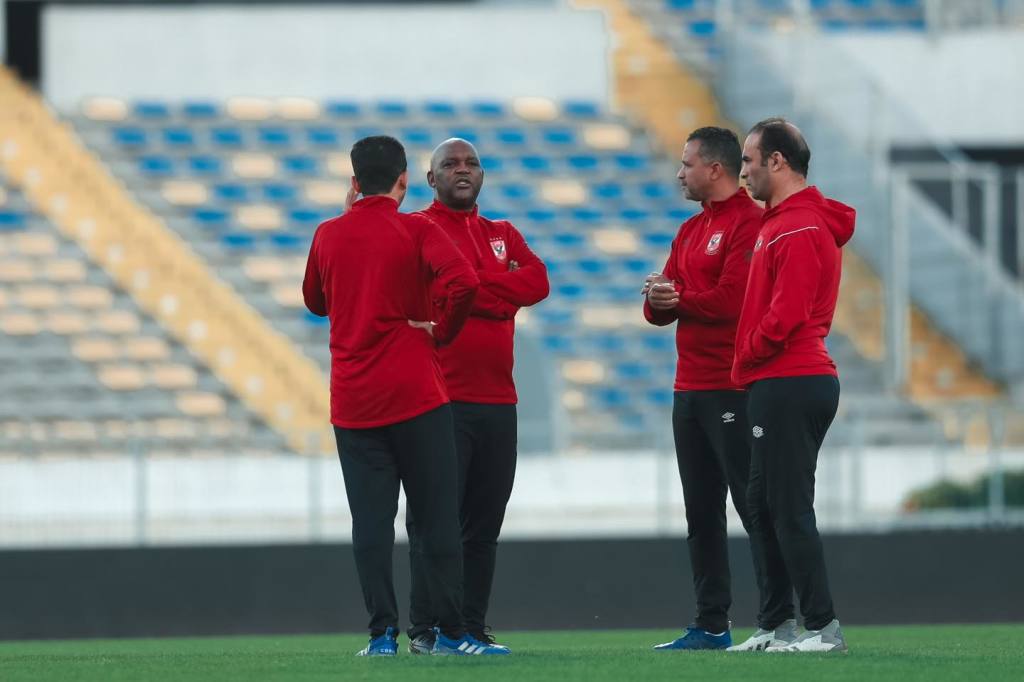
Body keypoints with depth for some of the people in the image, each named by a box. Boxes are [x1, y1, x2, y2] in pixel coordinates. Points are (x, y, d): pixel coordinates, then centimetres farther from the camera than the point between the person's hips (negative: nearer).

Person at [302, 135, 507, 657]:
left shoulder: (328, 235, 6)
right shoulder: (417, 231, -5)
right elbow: (463, 282, -22)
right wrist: (441, 332, -4)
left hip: (352, 399, 3)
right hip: (415, 393, -3)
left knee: (370, 520, 2)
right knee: (436, 516, 2)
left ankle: (382, 632, -3)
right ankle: (449, 631, -1)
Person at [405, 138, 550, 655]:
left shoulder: (503, 236, 18)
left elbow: (537, 282, -1)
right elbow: (438, 290, -16)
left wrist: (468, 288, -8)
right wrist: (500, 291, -9)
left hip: (498, 400, 6)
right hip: (440, 399, -6)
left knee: (484, 524, 7)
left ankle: (474, 628, 11)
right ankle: (425, 630, -7)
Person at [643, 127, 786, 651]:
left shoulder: (750, 223, -10)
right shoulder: (691, 231, 19)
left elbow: (731, 299, -19)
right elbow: (659, 310, 15)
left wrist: (678, 299, -4)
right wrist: (658, 299, -8)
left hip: (732, 389, -9)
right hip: (690, 388, 9)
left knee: (753, 504, -9)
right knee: (701, 512, 9)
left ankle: (777, 622, -9)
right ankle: (711, 624, 13)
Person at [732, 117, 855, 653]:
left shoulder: (801, 230, -15)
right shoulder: (778, 222, 17)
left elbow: (787, 314, -22)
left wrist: (746, 355, -8)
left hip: (788, 384, -11)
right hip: (782, 383, 11)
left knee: (789, 509, -10)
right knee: (763, 505, 13)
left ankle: (824, 628, -9)